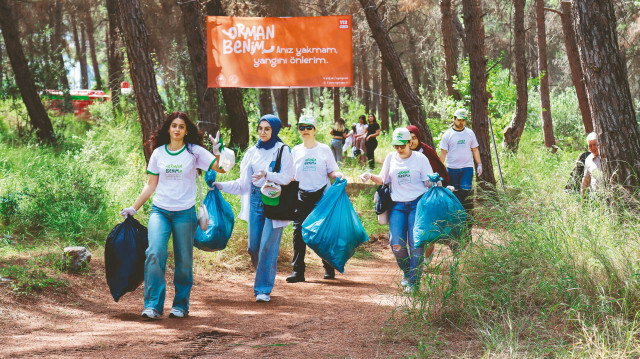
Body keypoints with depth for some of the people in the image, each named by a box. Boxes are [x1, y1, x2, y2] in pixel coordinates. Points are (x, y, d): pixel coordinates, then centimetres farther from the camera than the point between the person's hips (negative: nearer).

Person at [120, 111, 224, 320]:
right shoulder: (158, 153, 8)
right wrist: (134, 208, 12)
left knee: (184, 261, 4)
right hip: (160, 211, 1)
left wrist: (218, 153, -26)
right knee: (155, 252, -18)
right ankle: (153, 306, -15)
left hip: (185, 213, -1)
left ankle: (180, 305, 20)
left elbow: (221, 168, -7)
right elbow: (150, 186, 15)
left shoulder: (194, 152, 2)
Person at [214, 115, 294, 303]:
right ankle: (264, 278, 25)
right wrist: (221, 186, 6)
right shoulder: (252, 152, 15)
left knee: (268, 246, -9)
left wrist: (267, 175, -25)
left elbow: (287, 177, -10)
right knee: (253, 247, 1)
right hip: (255, 201, 5)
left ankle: (264, 289, -3)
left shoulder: (282, 151, 1)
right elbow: (243, 183, 17)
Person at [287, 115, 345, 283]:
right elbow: (291, 176, 14)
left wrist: (338, 175, -16)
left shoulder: (324, 149, 4)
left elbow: (331, 172, 5)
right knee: (298, 232, -5)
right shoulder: (295, 151, 10)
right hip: (302, 196, 2)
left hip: (322, 195, -2)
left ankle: (329, 269, 15)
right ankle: (297, 271, -3)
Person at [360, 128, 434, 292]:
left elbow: (429, 181, 3)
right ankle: (406, 272, 18)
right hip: (397, 205, 3)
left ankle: (414, 280, 0)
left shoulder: (420, 158, 2)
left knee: (416, 244, -8)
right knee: (396, 244, -8)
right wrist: (370, 176, 1)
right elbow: (383, 179, 19)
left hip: (417, 203, -3)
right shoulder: (391, 158, 11)